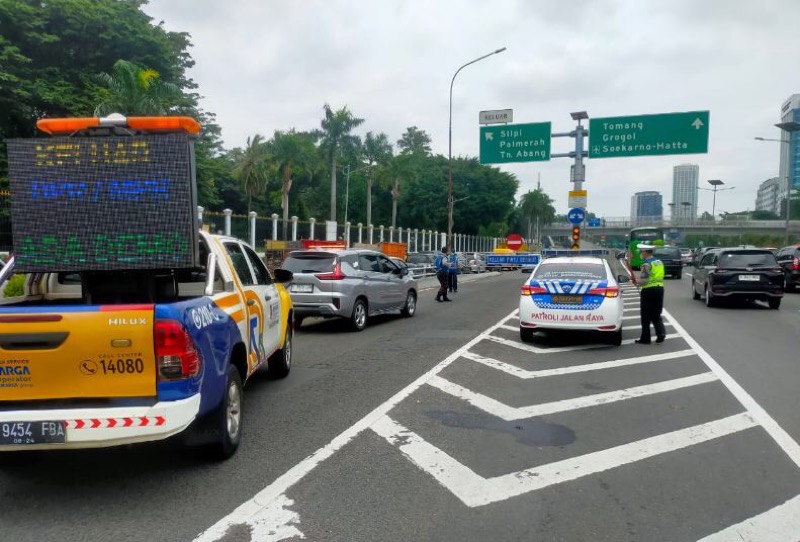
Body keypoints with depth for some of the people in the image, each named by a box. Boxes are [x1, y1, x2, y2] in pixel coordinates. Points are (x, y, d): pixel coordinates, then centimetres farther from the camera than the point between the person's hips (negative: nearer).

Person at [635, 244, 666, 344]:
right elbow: (659, 276, 16)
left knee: (646, 316, 3)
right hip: (660, 288, 8)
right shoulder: (659, 262, 11)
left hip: (649, 290, -8)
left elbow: (644, 280, -20)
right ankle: (661, 332, -4)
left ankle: (645, 338, 10)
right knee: (656, 314, 16)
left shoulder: (646, 263, -15)